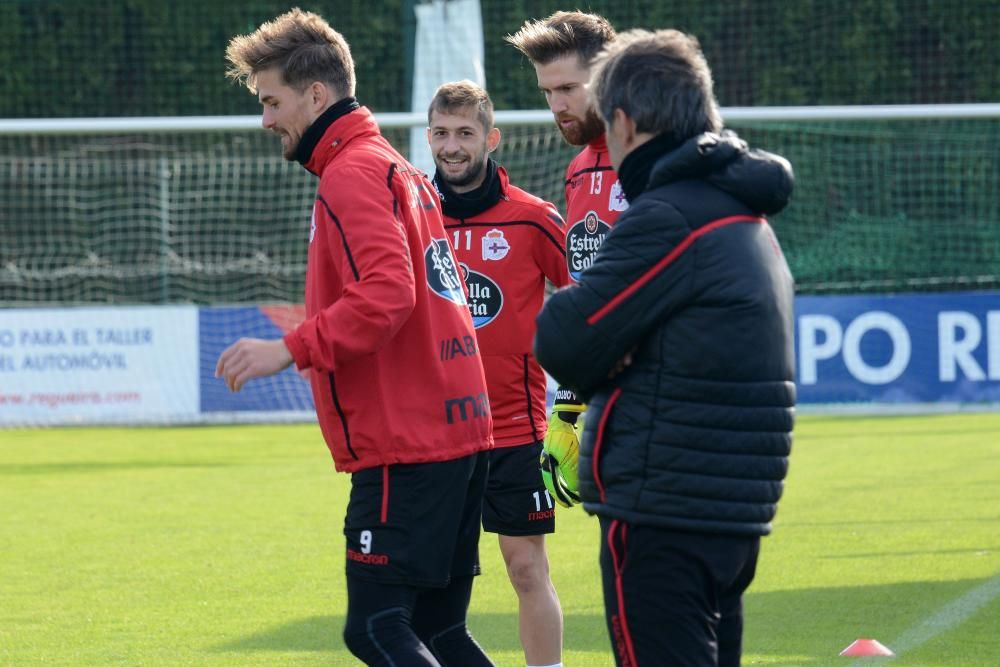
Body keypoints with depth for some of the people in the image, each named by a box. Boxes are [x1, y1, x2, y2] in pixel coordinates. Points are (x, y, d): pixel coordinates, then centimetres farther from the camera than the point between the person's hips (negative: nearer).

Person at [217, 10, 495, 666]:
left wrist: (292, 349, -20)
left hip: (406, 445, -10)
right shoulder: (399, 169, 20)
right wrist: (314, 338, 19)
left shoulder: (353, 175, -10)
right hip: (458, 432, 10)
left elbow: (386, 292, -23)